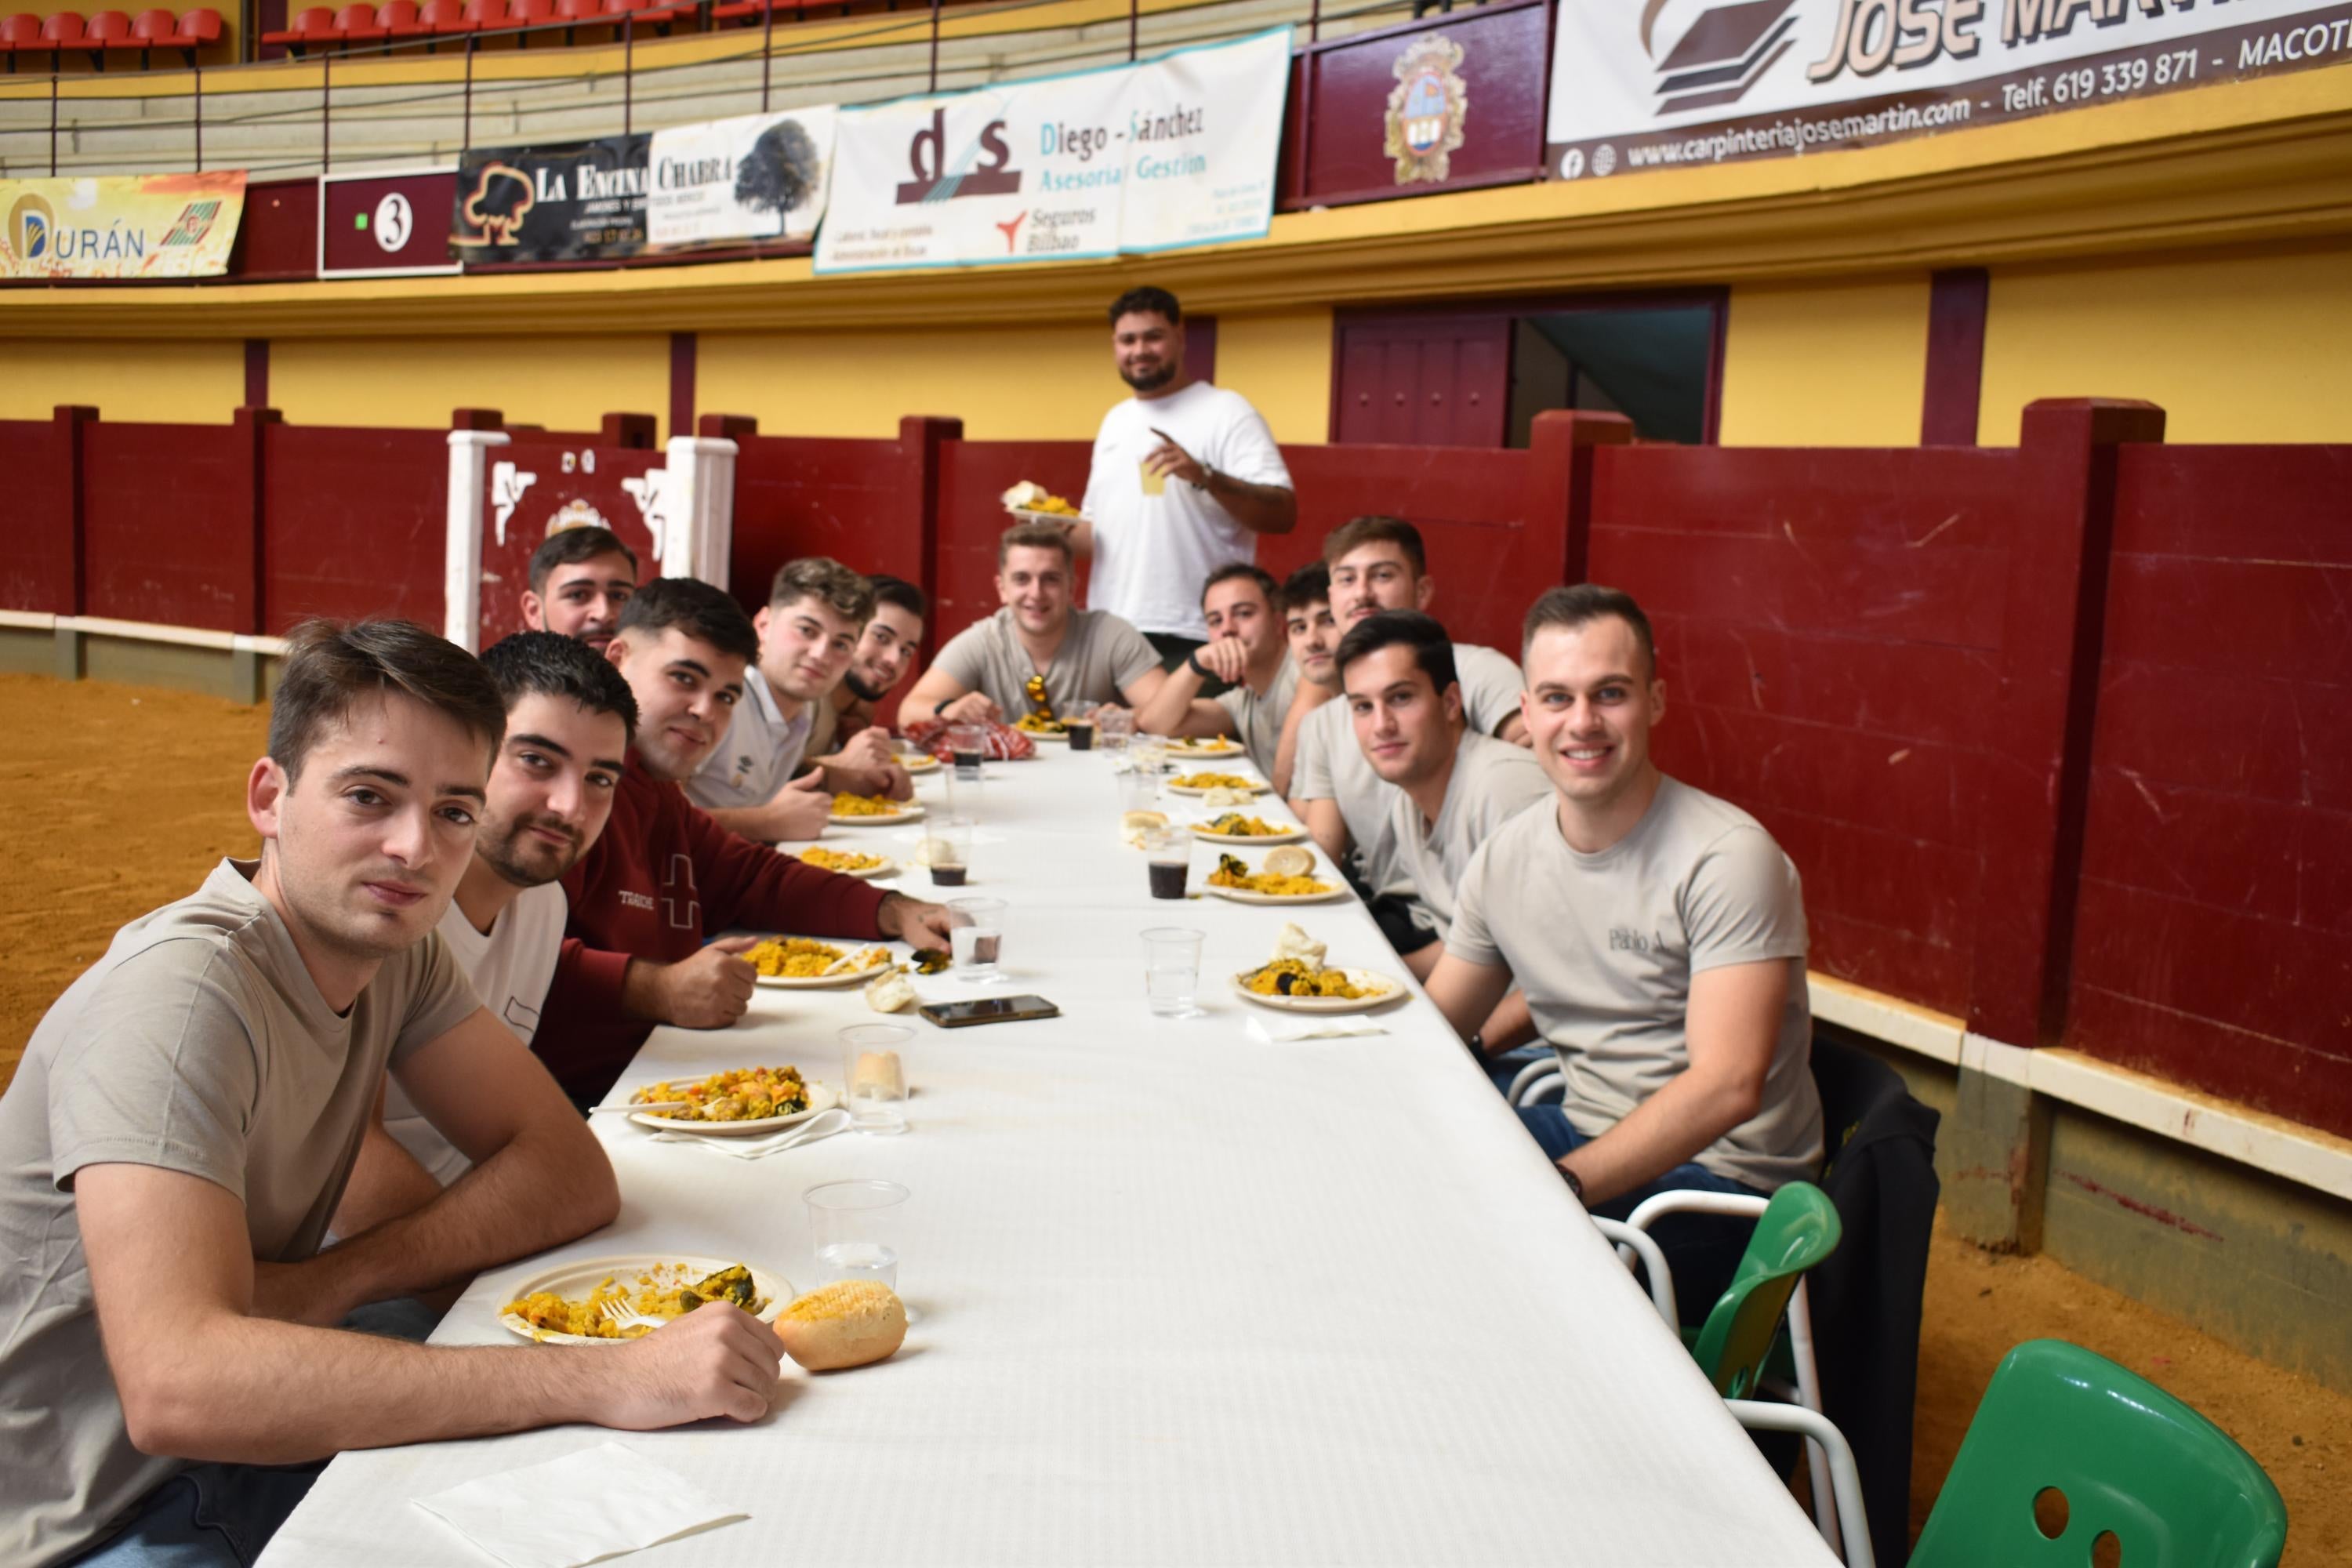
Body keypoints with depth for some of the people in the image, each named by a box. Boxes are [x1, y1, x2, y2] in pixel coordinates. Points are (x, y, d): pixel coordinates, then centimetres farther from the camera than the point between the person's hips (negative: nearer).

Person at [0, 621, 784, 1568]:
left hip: (237, 1444, 7)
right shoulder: (181, 992, -26)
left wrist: (332, 1283, -19)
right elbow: (176, 1384, -37)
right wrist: (601, 1381, -41)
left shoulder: (390, 943, -2)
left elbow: (569, 1175, -2)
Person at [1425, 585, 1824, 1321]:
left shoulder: (1726, 858, -18)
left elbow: (1727, 1087, -26)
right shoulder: (1505, 858, 2)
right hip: (1584, 1134, 7)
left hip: (1719, 1178, -6)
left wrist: (1560, 1187, -34)